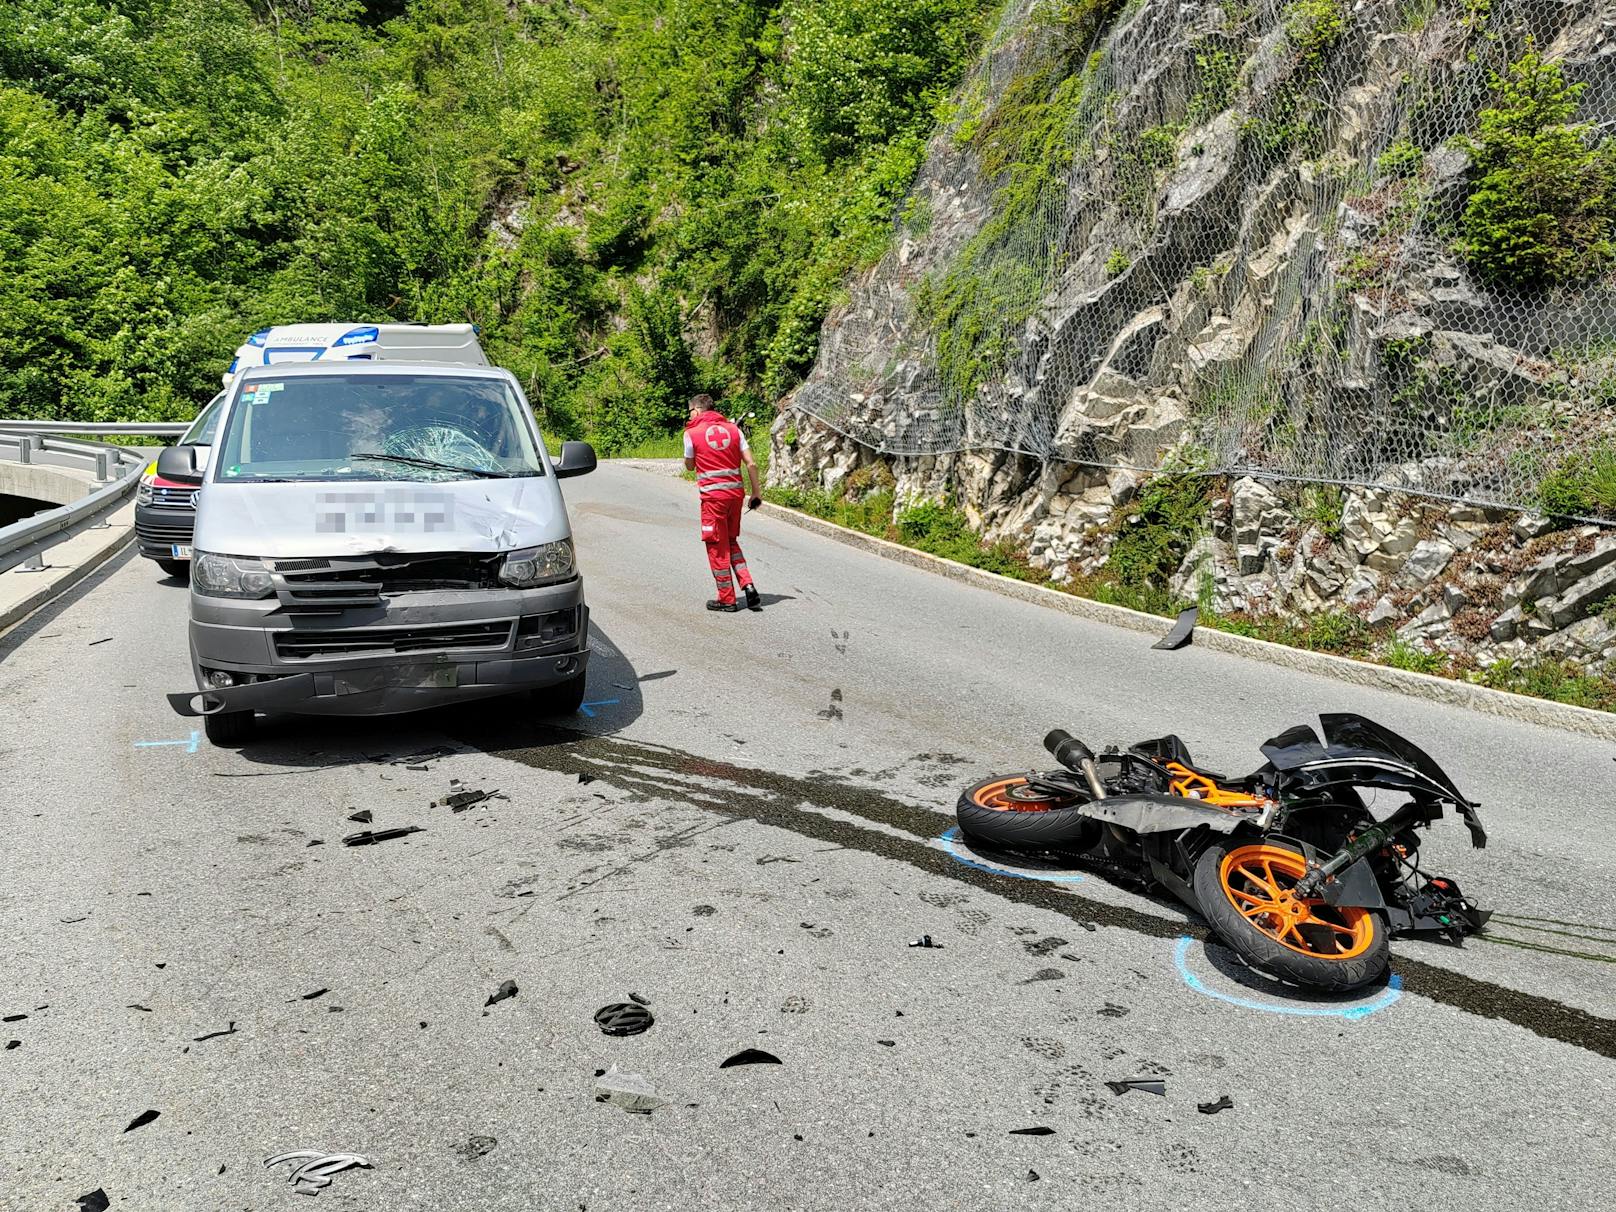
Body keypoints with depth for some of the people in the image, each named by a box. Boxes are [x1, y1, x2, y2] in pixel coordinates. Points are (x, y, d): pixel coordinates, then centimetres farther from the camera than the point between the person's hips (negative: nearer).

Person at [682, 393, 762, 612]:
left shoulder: (692, 432, -3)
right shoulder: (732, 428, 8)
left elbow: (689, 466, 9)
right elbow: (751, 464, 2)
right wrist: (756, 492, 9)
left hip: (713, 495, -5)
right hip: (736, 492, 5)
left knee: (717, 547, 5)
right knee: (731, 542, 20)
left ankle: (727, 599, 10)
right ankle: (748, 585, 5)